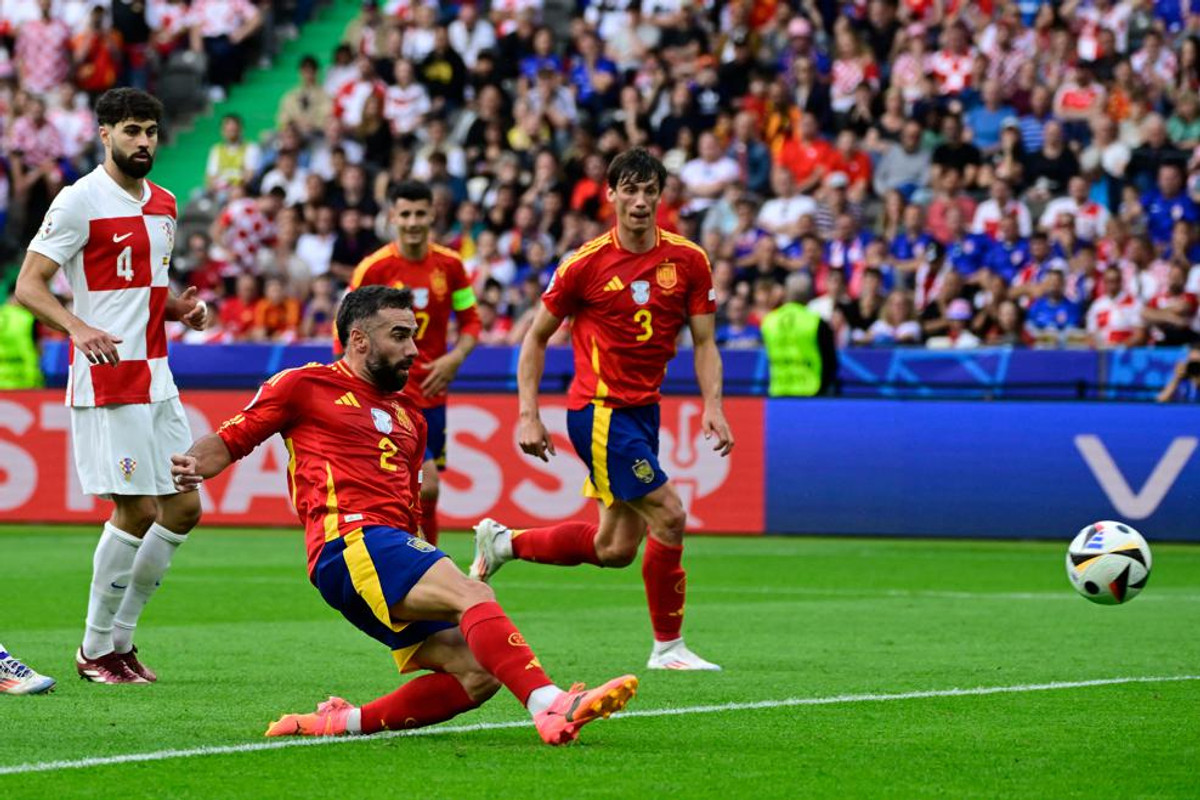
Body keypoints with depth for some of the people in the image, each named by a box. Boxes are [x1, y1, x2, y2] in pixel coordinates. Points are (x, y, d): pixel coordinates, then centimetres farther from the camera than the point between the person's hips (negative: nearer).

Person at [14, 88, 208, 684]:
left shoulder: (163, 205, 14)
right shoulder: (81, 201, -9)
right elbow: (28, 285, -12)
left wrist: (181, 309, 5)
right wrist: (77, 328, -29)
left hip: (156, 381, 8)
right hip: (107, 381, -8)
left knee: (184, 508, 7)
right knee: (137, 510, -9)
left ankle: (120, 635, 18)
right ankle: (96, 650, 4)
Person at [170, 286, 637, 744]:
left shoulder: (409, 417, 30)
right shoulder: (304, 386, 10)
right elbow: (230, 440, 9)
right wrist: (193, 465, -11)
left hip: (397, 546, 8)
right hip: (350, 545, -8)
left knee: (478, 674, -10)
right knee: (474, 597, -29)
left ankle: (343, 722, -8)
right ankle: (553, 707, -46)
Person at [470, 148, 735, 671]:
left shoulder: (688, 261, 1)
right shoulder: (586, 264, -9)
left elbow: (704, 342, 5)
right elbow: (537, 336, 0)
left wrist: (712, 406, -11)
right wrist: (528, 415, -6)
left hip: (643, 411, 6)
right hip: (599, 410, -6)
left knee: (615, 550, 10)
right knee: (668, 514, -17)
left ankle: (503, 543, 30)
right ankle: (668, 647, -5)